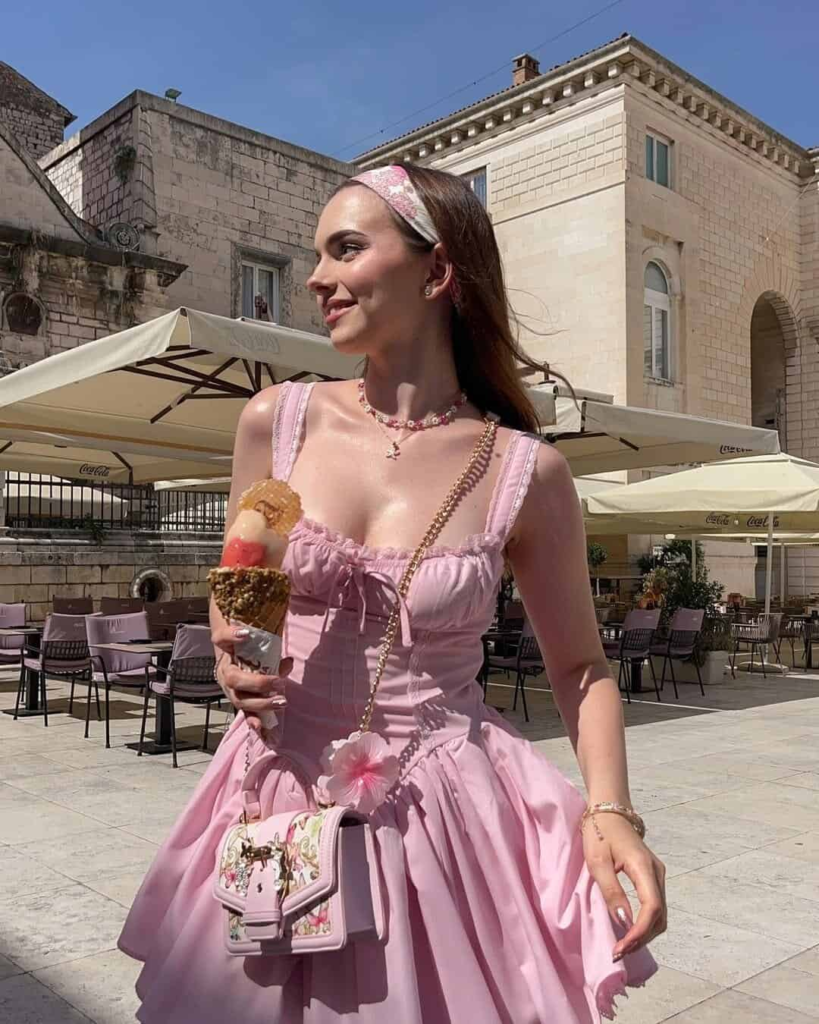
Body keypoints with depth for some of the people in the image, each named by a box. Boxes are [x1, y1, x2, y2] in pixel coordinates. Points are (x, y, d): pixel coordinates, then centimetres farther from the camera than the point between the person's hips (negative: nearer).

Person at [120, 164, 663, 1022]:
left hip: (446, 813, -2)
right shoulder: (276, 423, -4)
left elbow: (579, 667, 2)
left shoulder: (526, 473, -10)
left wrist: (610, 810, -13)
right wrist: (232, 659, -10)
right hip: (284, 800, 3)